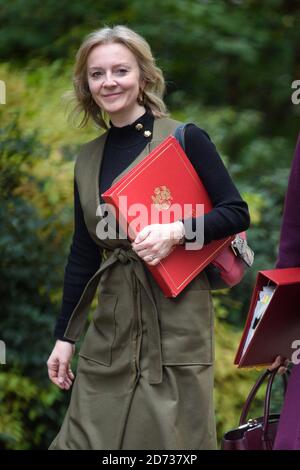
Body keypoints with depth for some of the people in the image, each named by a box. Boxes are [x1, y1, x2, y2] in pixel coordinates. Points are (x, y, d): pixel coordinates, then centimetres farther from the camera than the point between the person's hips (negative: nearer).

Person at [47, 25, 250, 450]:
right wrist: (65, 336, 12)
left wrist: (176, 232, -22)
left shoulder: (186, 139, -4)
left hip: (177, 318, -4)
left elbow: (237, 213, -5)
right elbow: (82, 253, 14)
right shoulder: (87, 160, 10)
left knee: (173, 437, 0)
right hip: (112, 323, 5)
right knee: (88, 435, 3)